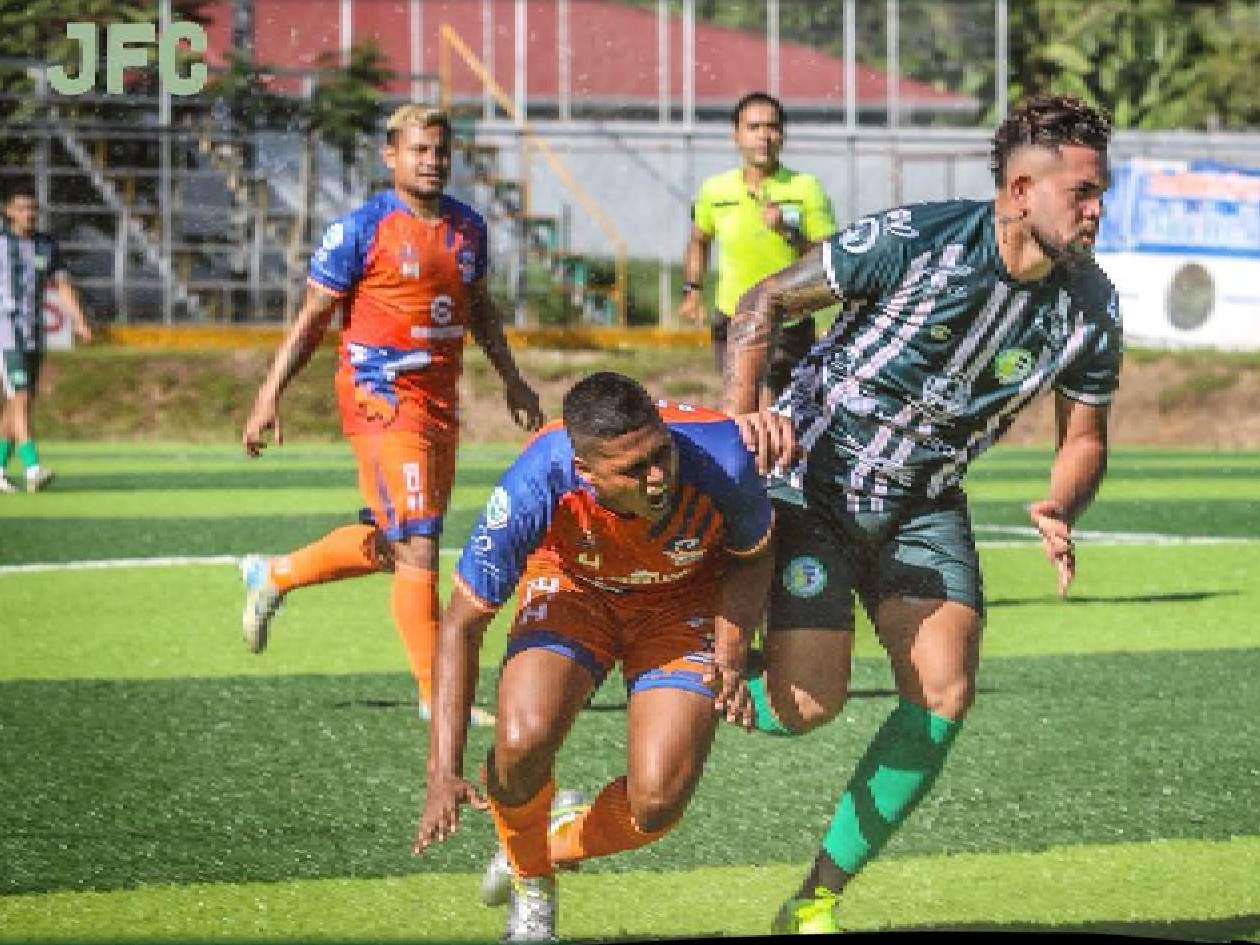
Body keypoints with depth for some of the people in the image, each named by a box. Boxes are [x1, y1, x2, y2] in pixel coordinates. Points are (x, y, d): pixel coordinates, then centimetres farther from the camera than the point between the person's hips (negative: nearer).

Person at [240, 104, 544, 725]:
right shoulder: (361, 229, -8)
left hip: (440, 400, 8)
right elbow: (312, 318, -4)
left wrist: (510, 377, 24)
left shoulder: (467, 227, 11)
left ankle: (272, 577, 37)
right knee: (418, 545, -11)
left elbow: (479, 308, 27)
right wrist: (270, 395, -8)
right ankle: (435, 691, -4)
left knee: (390, 544, 15)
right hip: (381, 394, -8)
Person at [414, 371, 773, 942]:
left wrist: (731, 652, -27)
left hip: (686, 603, 1)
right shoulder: (533, 486, -36)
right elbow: (462, 623, -23)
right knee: (524, 740, -29)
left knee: (657, 805, -17)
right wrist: (444, 772, -30)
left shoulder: (720, 457, -35)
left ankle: (558, 844, 20)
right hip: (572, 587, 0)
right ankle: (529, 882, 6)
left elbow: (752, 557, -9)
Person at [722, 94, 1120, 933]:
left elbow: (1085, 437, 4)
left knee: (945, 693, -12)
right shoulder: (915, 241, -23)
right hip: (815, 478, -5)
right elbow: (767, 300, -12)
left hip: (923, 503, 5)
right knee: (808, 703, -16)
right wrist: (742, 413, -27)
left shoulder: (1090, 305, -10)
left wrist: (1059, 512, -17)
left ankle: (816, 900, 1)